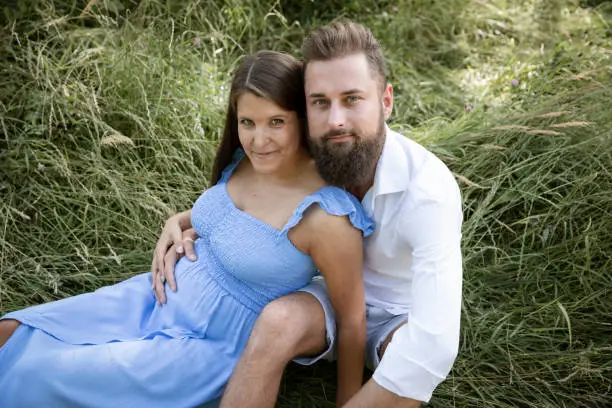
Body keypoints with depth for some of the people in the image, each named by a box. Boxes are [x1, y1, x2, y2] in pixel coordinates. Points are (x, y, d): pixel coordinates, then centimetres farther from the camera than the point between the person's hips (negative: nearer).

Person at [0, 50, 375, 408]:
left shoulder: (326, 217, -26)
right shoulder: (243, 160, -5)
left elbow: (352, 320, -15)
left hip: (211, 348, -6)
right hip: (157, 297, 7)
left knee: (36, 375, -18)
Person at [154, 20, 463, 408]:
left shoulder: (428, 189, -33)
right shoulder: (313, 157, -16)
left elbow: (435, 344, -43)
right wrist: (183, 225, -14)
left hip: (397, 317, -3)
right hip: (334, 297, 3)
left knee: (419, 356, -40)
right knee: (278, 320, -33)